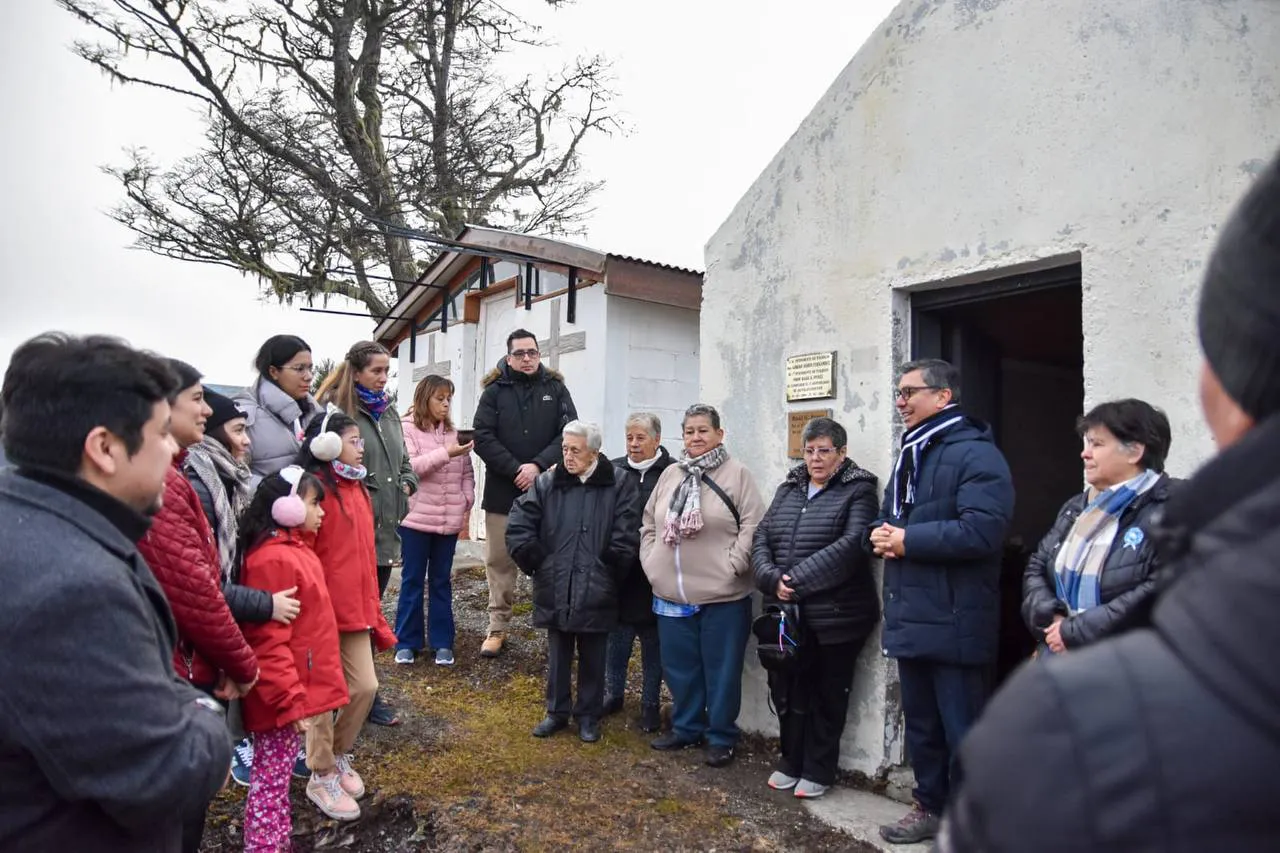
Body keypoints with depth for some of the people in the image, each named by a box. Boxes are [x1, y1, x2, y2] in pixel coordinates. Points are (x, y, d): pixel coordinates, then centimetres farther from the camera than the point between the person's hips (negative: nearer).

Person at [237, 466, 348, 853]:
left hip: (293, 690, 10)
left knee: (277, 776, 21)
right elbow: (269, 642, -25)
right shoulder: (273, 559, -23)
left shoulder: (293, 548, 9)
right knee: (272, 779, 3)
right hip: (282, 697, -10)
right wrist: (291, 699, -23)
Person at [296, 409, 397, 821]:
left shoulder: (358, 489, 12)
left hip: (356, 609, 8)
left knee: (366, 686, 11)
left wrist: (374, 612, 17)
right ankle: (321, 777, 24)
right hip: (322, 610, -7)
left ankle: (338, 756, 34)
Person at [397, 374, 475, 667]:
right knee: (412, 580, 7)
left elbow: (467, 473, 12)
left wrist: (467, 505, 2)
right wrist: (446, 453, -22)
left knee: (441, 580, 11)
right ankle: (407, 642, 17)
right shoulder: (407, 428, -3)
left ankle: (442, 642, 18)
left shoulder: (453, 432, 10)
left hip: (450, 519, 4)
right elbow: (409, 467, -15)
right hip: (416, 518, -4)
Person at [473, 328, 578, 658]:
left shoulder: (555, 389, 6)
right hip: (502, 491, 0)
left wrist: (538, 465, -14)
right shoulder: (494, 391, 4)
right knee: (499, 560, 7)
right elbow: (483, 437, -4)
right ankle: (498, 627, 18)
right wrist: (515, 469, -14)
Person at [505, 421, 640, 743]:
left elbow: (626, 538, -8)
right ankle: (557, 711, 34)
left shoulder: (619, 484, -8)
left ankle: (589, 716, 31)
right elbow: (518, 526, 0)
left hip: (596, 594, -2)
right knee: (558, 656, 17)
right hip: (555, 591, 2)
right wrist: (536, 563, -2)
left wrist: (608, 572, -5)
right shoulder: (547, 482, -2)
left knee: (592, 659, 14)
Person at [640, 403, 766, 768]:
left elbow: (753, 527, -11)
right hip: (671, 594, 5)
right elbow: (649, 524, 16)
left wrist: (731, 566, -16)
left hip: (723, 596, -5)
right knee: (680, 667, 17)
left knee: (721, 670, 7)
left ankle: (721, 737, 23)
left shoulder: (737, 474, -7)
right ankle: (686, 727, 35)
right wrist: (651, 562, 6)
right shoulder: (670, 474, 10)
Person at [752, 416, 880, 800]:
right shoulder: (788, 489, 12)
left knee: (827, 695, 10)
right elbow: (761, 538, 6)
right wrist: (772, 579, -12)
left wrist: (798, 579, -21)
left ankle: (818, 771, 26)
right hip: (786, 613, 5)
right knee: (786, 690, 13)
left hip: (835, 615, -5)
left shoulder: (858, 491, -5)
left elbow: (851, 545, -19)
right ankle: (791, 761, 32)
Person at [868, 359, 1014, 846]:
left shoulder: (975, 454, -13)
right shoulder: (909, 455, 18)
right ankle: (930, 806, 35)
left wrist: (908, 540, -19)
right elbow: (888, 518, 23)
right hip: (911, 617, 9)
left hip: (954, 621, -9)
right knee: (920, 725, 19)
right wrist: (880, 534, -1)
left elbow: (982, 530, -26)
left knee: (962, 732, 4)